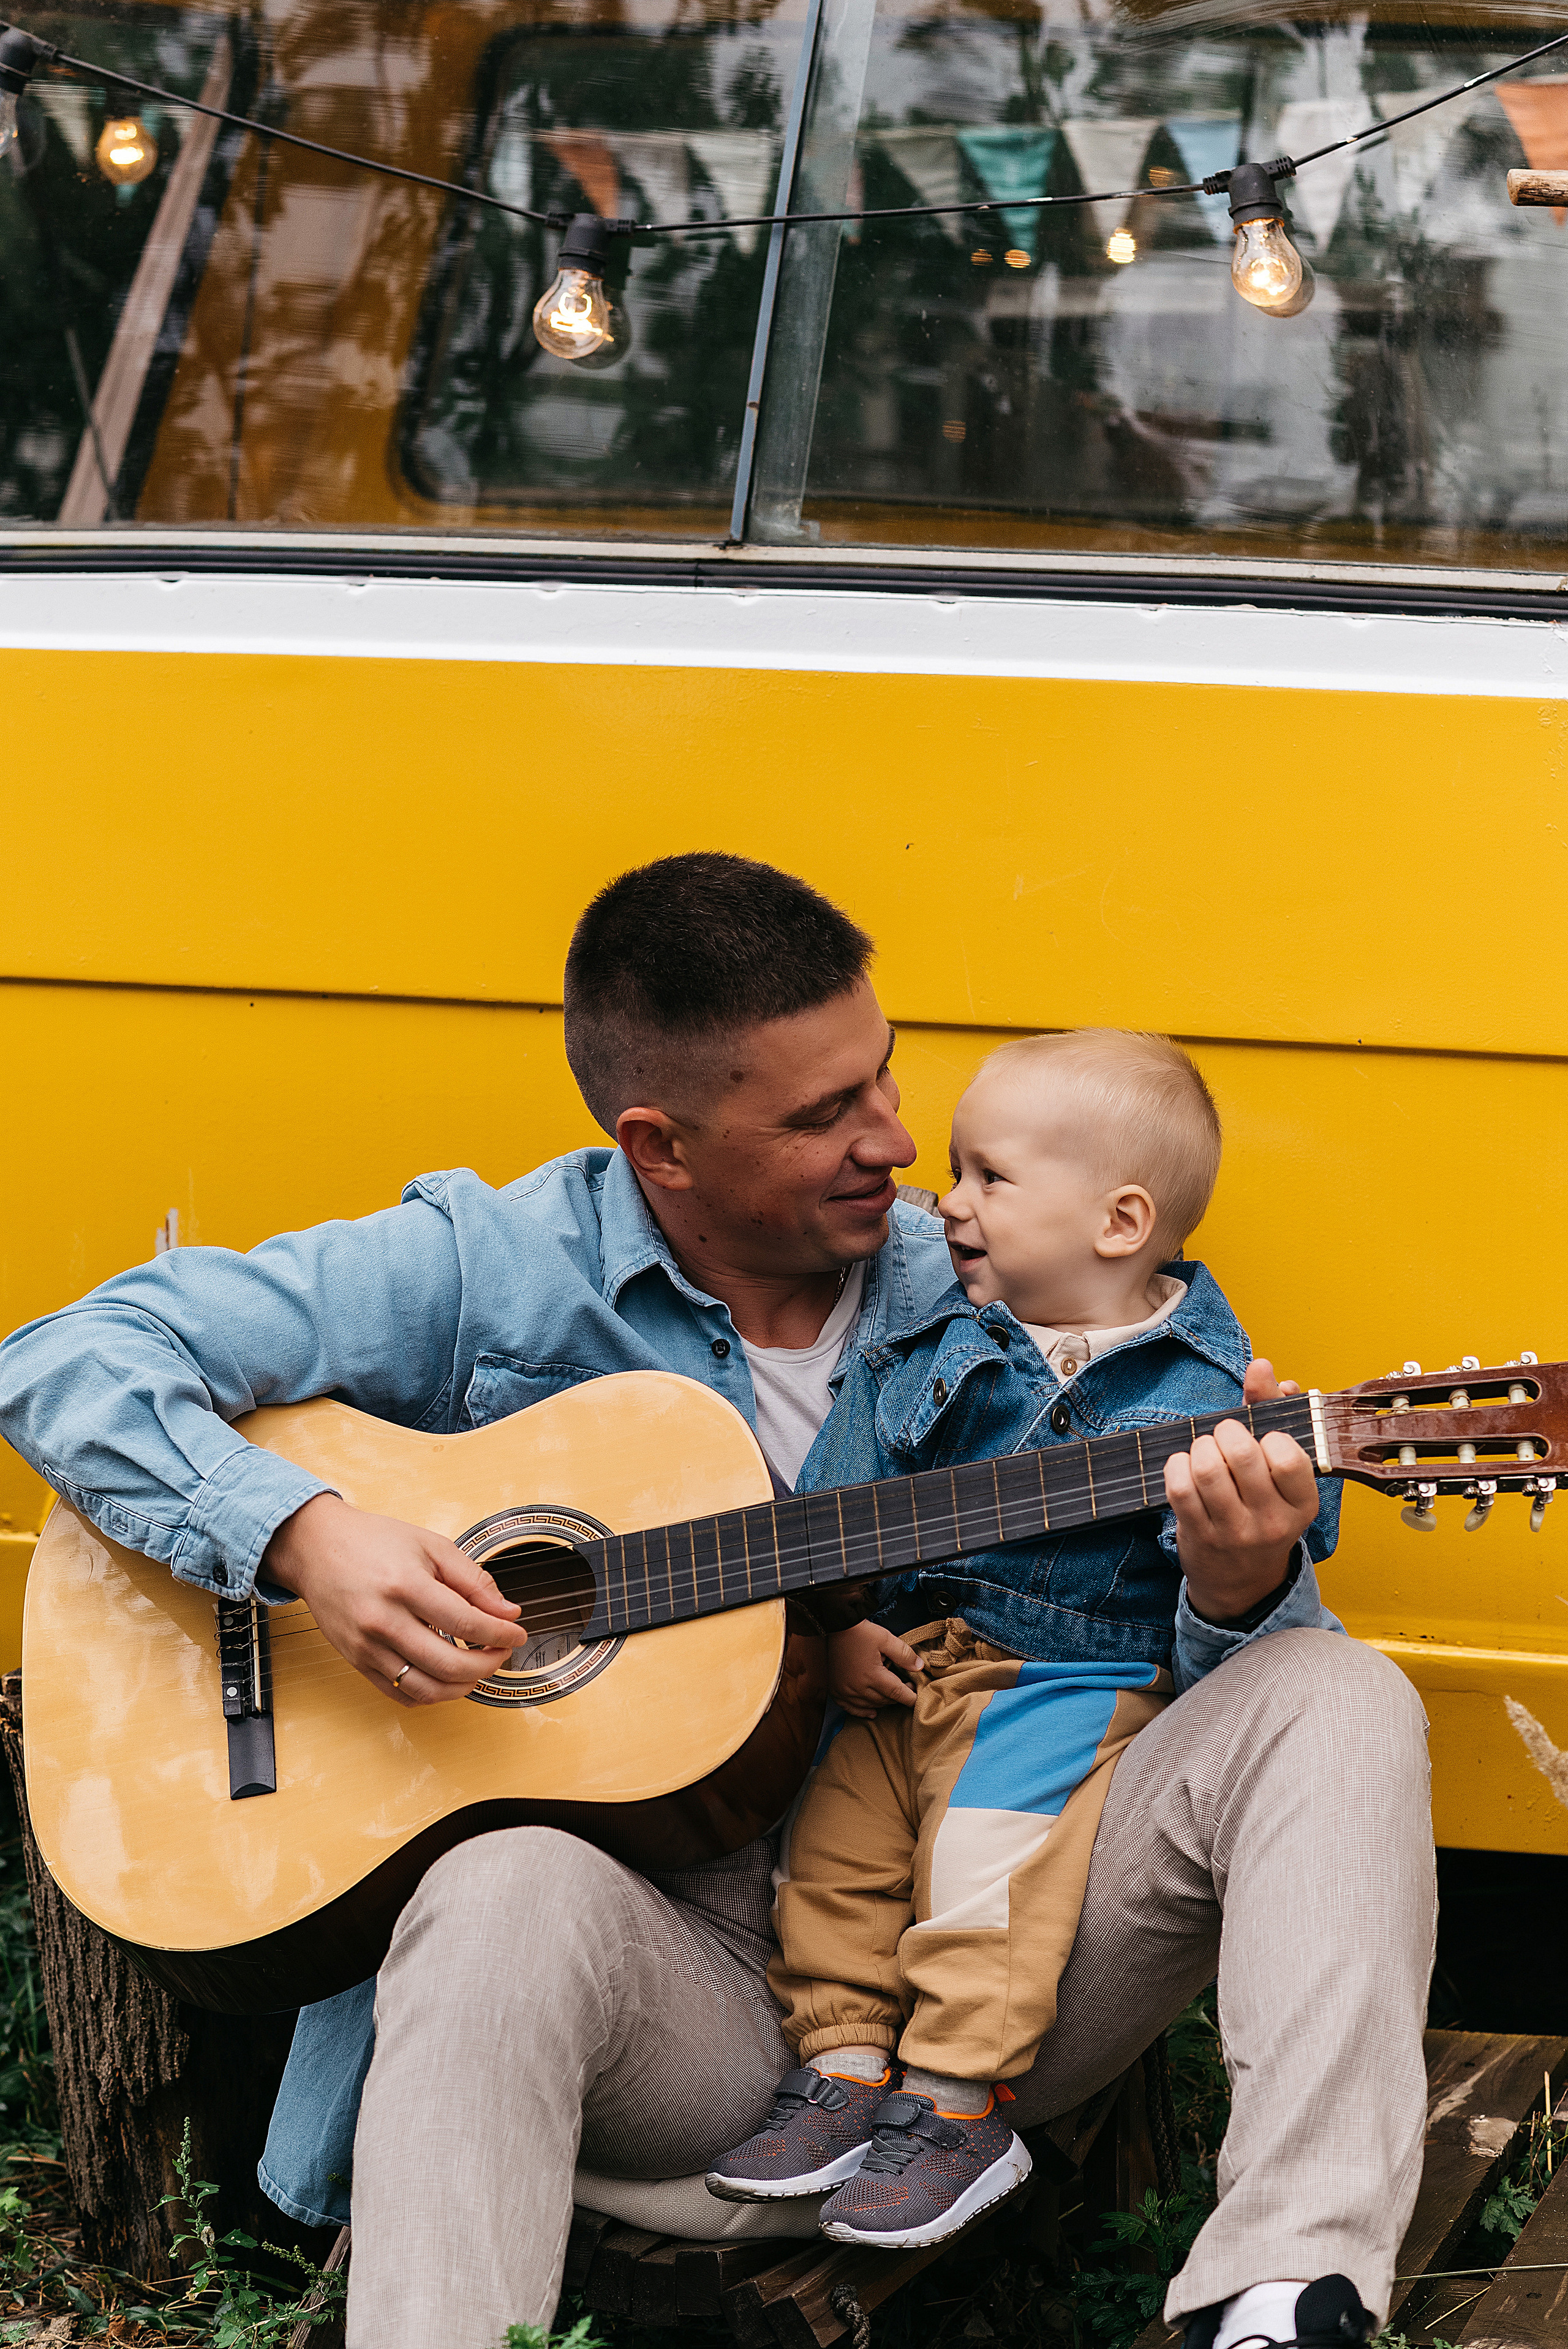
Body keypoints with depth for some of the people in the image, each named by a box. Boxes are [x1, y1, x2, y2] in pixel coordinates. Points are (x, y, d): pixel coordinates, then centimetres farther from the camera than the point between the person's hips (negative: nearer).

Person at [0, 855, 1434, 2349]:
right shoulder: (489, 1273, -1)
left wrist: (1234, 1598, -15)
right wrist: (304, 1538, -20)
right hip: (694, 1972, -3)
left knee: (1334, 1702, -18)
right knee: (513, 1896, -38)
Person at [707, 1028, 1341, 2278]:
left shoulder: (1192, 1388, -6)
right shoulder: (935, 1347, 8)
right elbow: (840, 1499, 10)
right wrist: (836, 1624, 0)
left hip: (1073, 1675, -6)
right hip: (904, 1663, 6)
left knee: (987, 1861, -20)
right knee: (833, 1841, -4)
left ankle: (957, 2105, -10)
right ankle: (849, 2070, 6)